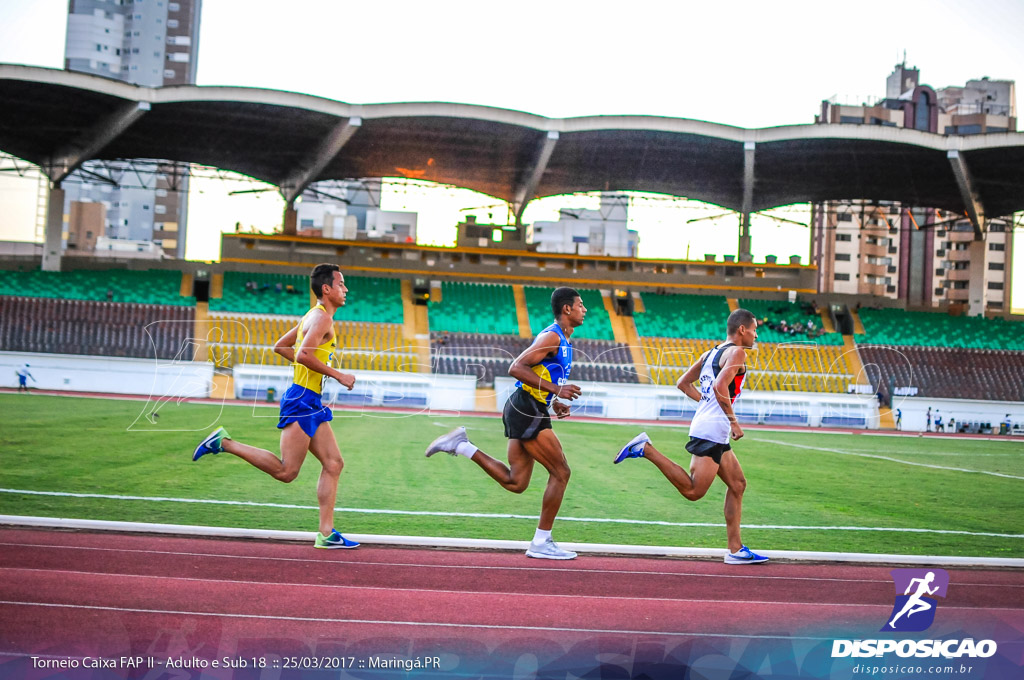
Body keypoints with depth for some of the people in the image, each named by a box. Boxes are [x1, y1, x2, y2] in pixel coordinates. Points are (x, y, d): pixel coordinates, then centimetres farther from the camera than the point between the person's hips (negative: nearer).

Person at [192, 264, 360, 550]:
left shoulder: (314, 317, 20)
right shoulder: (322, 317, -11)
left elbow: (280, 346, 25)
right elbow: (303, 354, -25)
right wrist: (337, 375, -17)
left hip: (312, 403, 10)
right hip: (301, 400, -10)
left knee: (334, 464, 5)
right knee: (286, 471, -9)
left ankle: (326, 533, 4)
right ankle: (224, 442, -2)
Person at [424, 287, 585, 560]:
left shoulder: (563, 341, 19)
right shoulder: (552, 337, -12)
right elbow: (516, 368, -21)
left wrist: (554, 403, 16)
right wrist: (555, 389, -23)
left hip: (524, 412, 10)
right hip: (526, 410, -10)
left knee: (516, 482, 8)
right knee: (560, 472, -5)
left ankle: (461, 446, 9)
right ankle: (541, 543, 2)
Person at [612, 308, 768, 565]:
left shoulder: (710, 353, 19)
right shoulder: (737, 352, -7)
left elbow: (682, 383, 23)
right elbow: (720, 387, -23)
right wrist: (733, 421, -16)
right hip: (712, 430, -10)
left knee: (738, 484, 13)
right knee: (693, 491, -12)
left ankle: (736, 549, 13)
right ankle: (646, 449, -11)